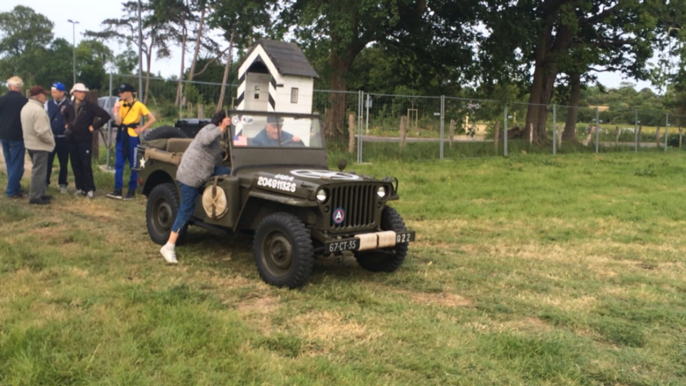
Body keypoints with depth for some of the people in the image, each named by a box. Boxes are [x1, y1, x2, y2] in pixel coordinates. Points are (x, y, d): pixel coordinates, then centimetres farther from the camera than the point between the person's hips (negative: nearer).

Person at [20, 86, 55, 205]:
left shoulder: (26, 107, 10)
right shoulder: (38, 110, -22)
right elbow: (42, 131, -26)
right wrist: (51, 140, -11)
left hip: (30, 143, 10)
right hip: (39, 145, -10)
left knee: (38, 170, 18)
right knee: (39, 171, -3)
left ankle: (39, 194, 25)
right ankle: (35, 197, 0)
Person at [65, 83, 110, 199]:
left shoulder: (90, 106, -7)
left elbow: (106, 116, -11)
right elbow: (66, 117, 29)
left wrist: (94, 126, -10)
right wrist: (67, 125, 12)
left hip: (85, 140, -5)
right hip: (72, 140, 5)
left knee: (86, 165, -7)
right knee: (75, 165, 7)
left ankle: (90, 189, -3)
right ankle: (80, 188, 15)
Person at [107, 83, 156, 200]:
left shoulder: (138, 105, -6)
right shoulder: (120, 104, 8)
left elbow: (152, 119, -5)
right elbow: (118, 122, 0)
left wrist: (142, 129, -9)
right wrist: (117, 109, -10)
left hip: (132, 137, -5)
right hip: (121, 136, 5)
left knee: (133, 166, 3)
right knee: (118, 165, 3)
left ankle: (132, 191, 11)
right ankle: (118, 190, 7)